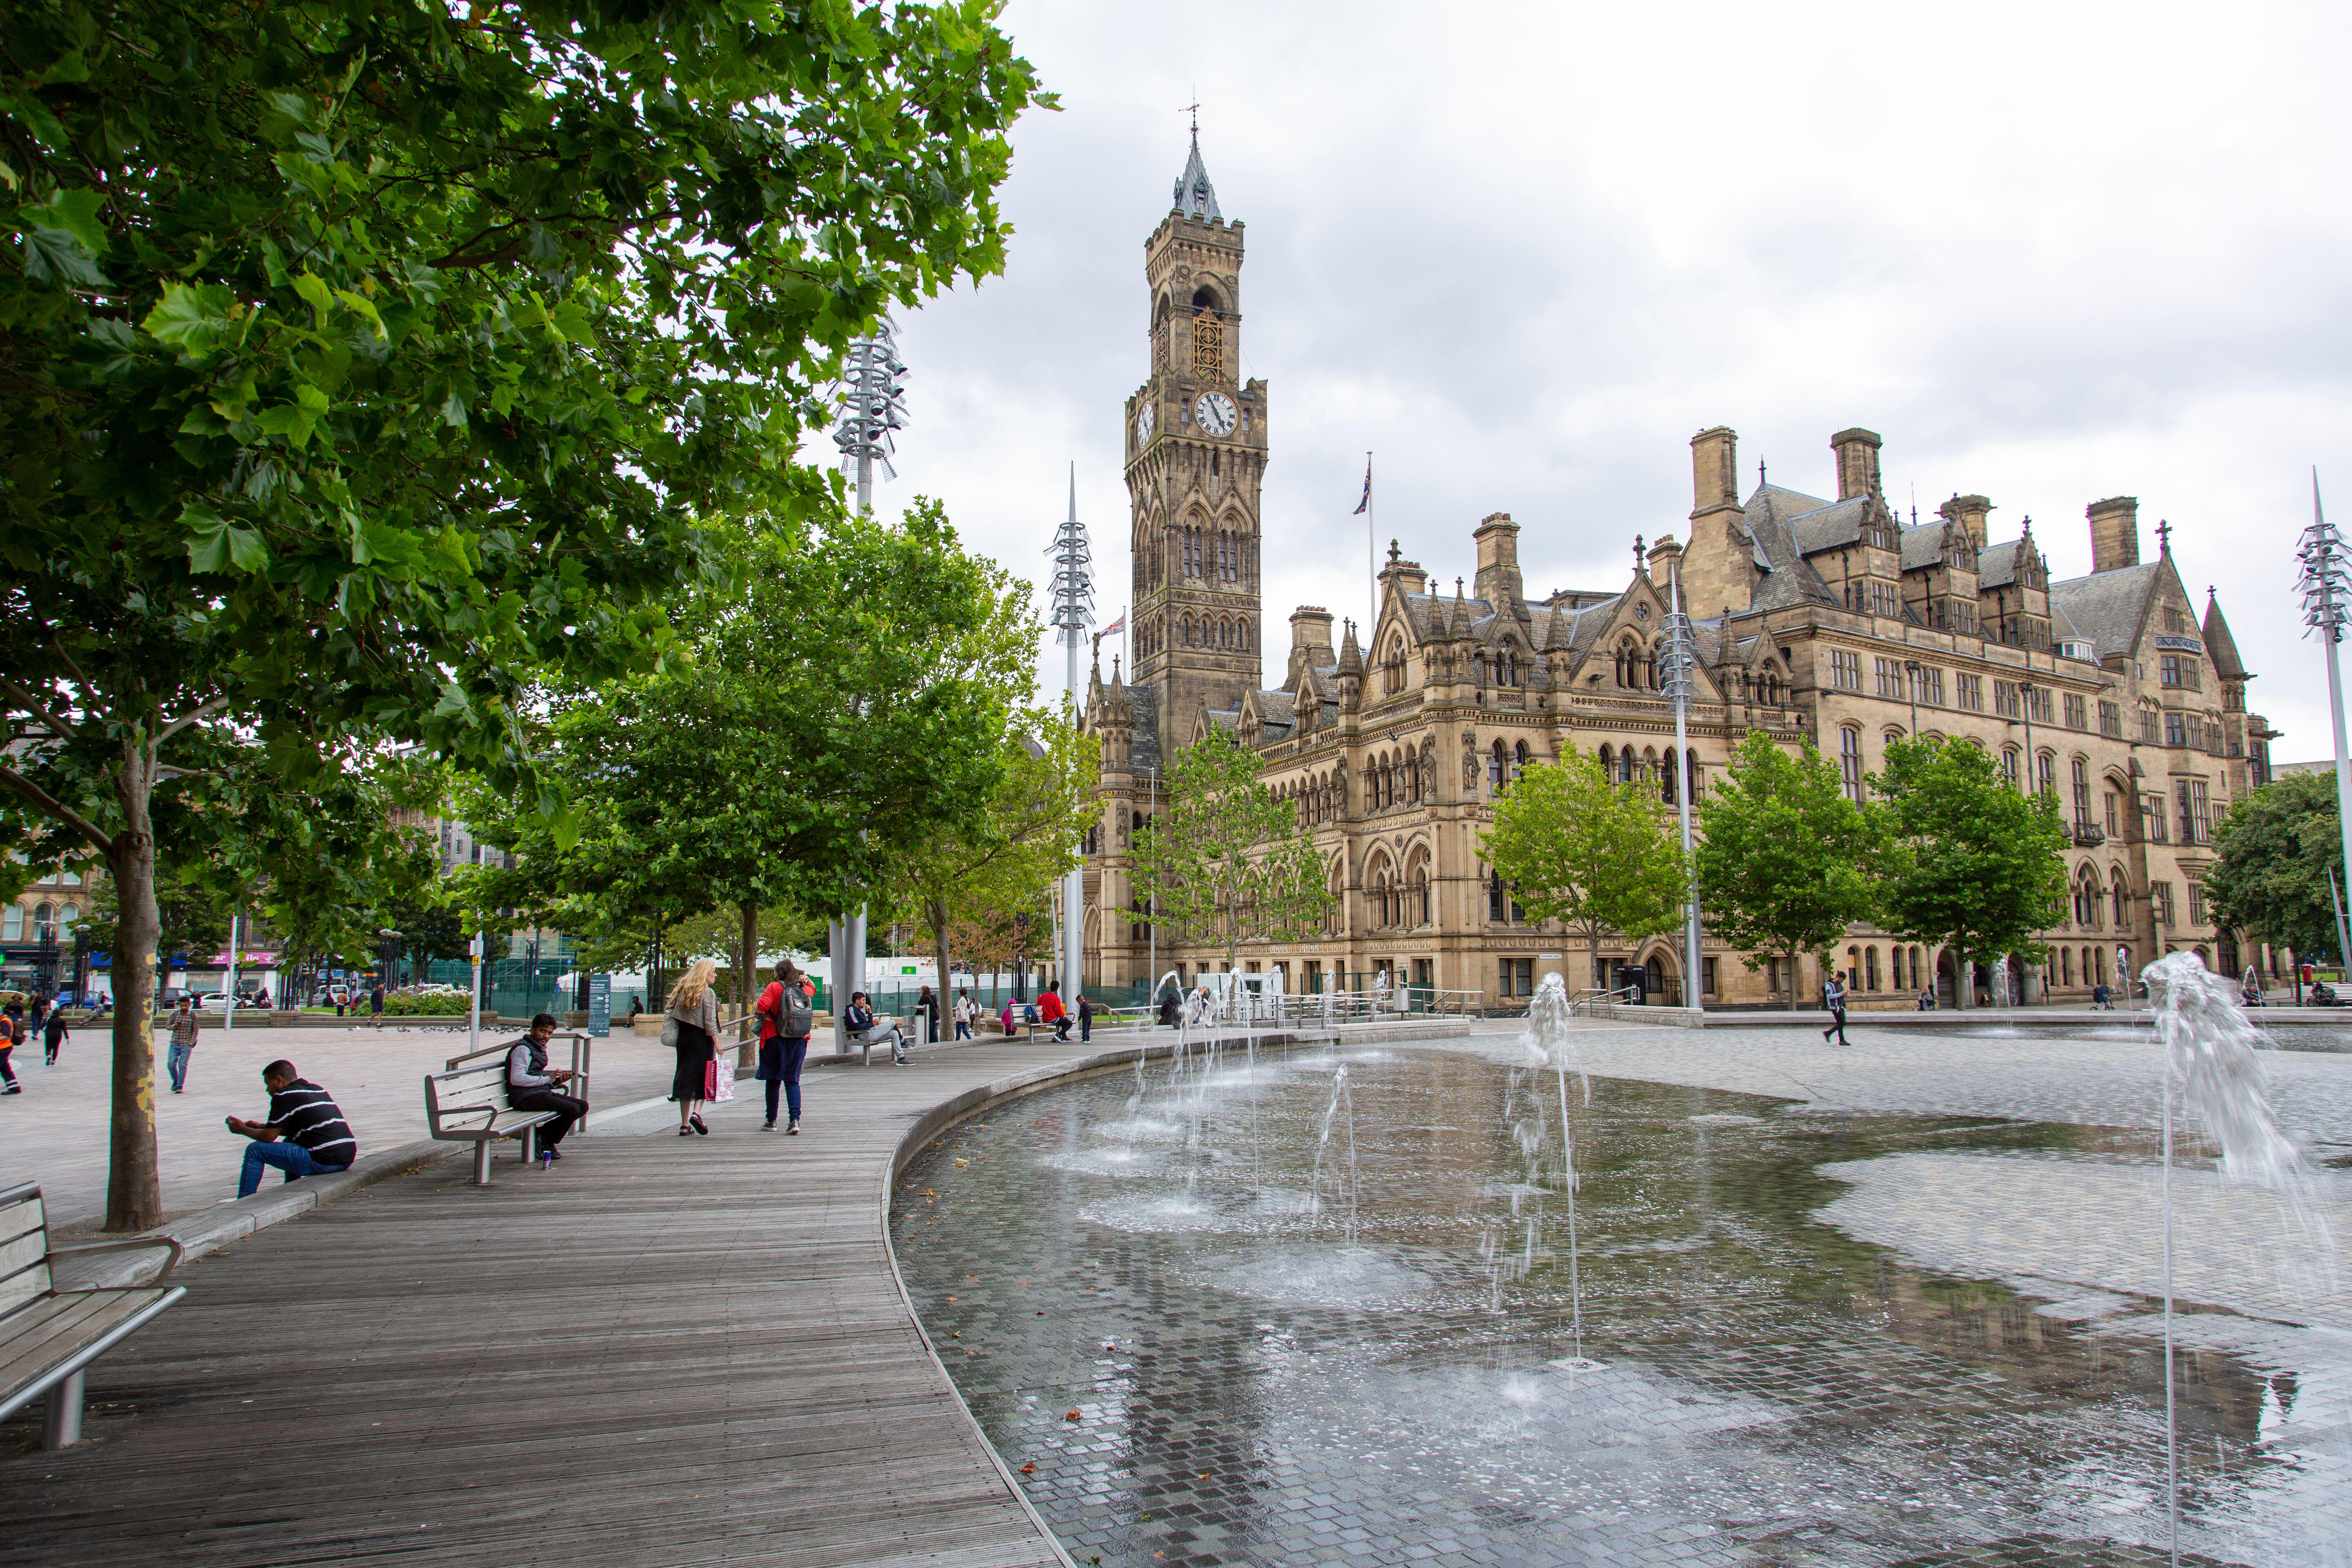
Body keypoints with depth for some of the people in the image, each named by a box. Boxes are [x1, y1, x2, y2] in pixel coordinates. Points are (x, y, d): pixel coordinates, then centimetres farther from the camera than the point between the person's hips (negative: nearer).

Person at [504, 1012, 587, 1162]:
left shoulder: (540, 1049, 22)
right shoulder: (523, 1048, -8)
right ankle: (547, 1143, -5)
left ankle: (542, 1133, 0)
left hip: (542, 1093, 10)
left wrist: (557, 1082, 5)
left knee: (583, 1106, 1)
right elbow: (517, 1079, -20)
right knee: (573, 1109, -23)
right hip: (526, 1097, -10)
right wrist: (547, 1079, -17)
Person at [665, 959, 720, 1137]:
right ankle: (697, 1112, -14)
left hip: (684, 1038, 6)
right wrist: (717, 1043, -11)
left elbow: (669, 1012, 9)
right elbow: (710, 1023, -14)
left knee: (686, 1078, 7)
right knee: (703, 1076, 7)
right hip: (702, 1040, -5)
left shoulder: (683, 990, 9)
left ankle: (685, 1126, 8)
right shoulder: (707, 993, -10)